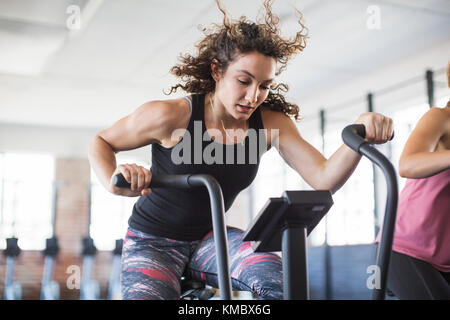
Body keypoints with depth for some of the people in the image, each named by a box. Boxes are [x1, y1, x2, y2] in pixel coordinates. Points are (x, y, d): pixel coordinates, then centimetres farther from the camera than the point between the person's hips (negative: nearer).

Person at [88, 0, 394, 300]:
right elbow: (101, 142, -6)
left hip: (209, 239, 3)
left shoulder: (270, 124, -10)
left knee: (284, 281, -23)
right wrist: (114, 182, -27)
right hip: (152, 242, -3)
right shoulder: (171, 116, -20)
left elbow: (324, 178, -19)